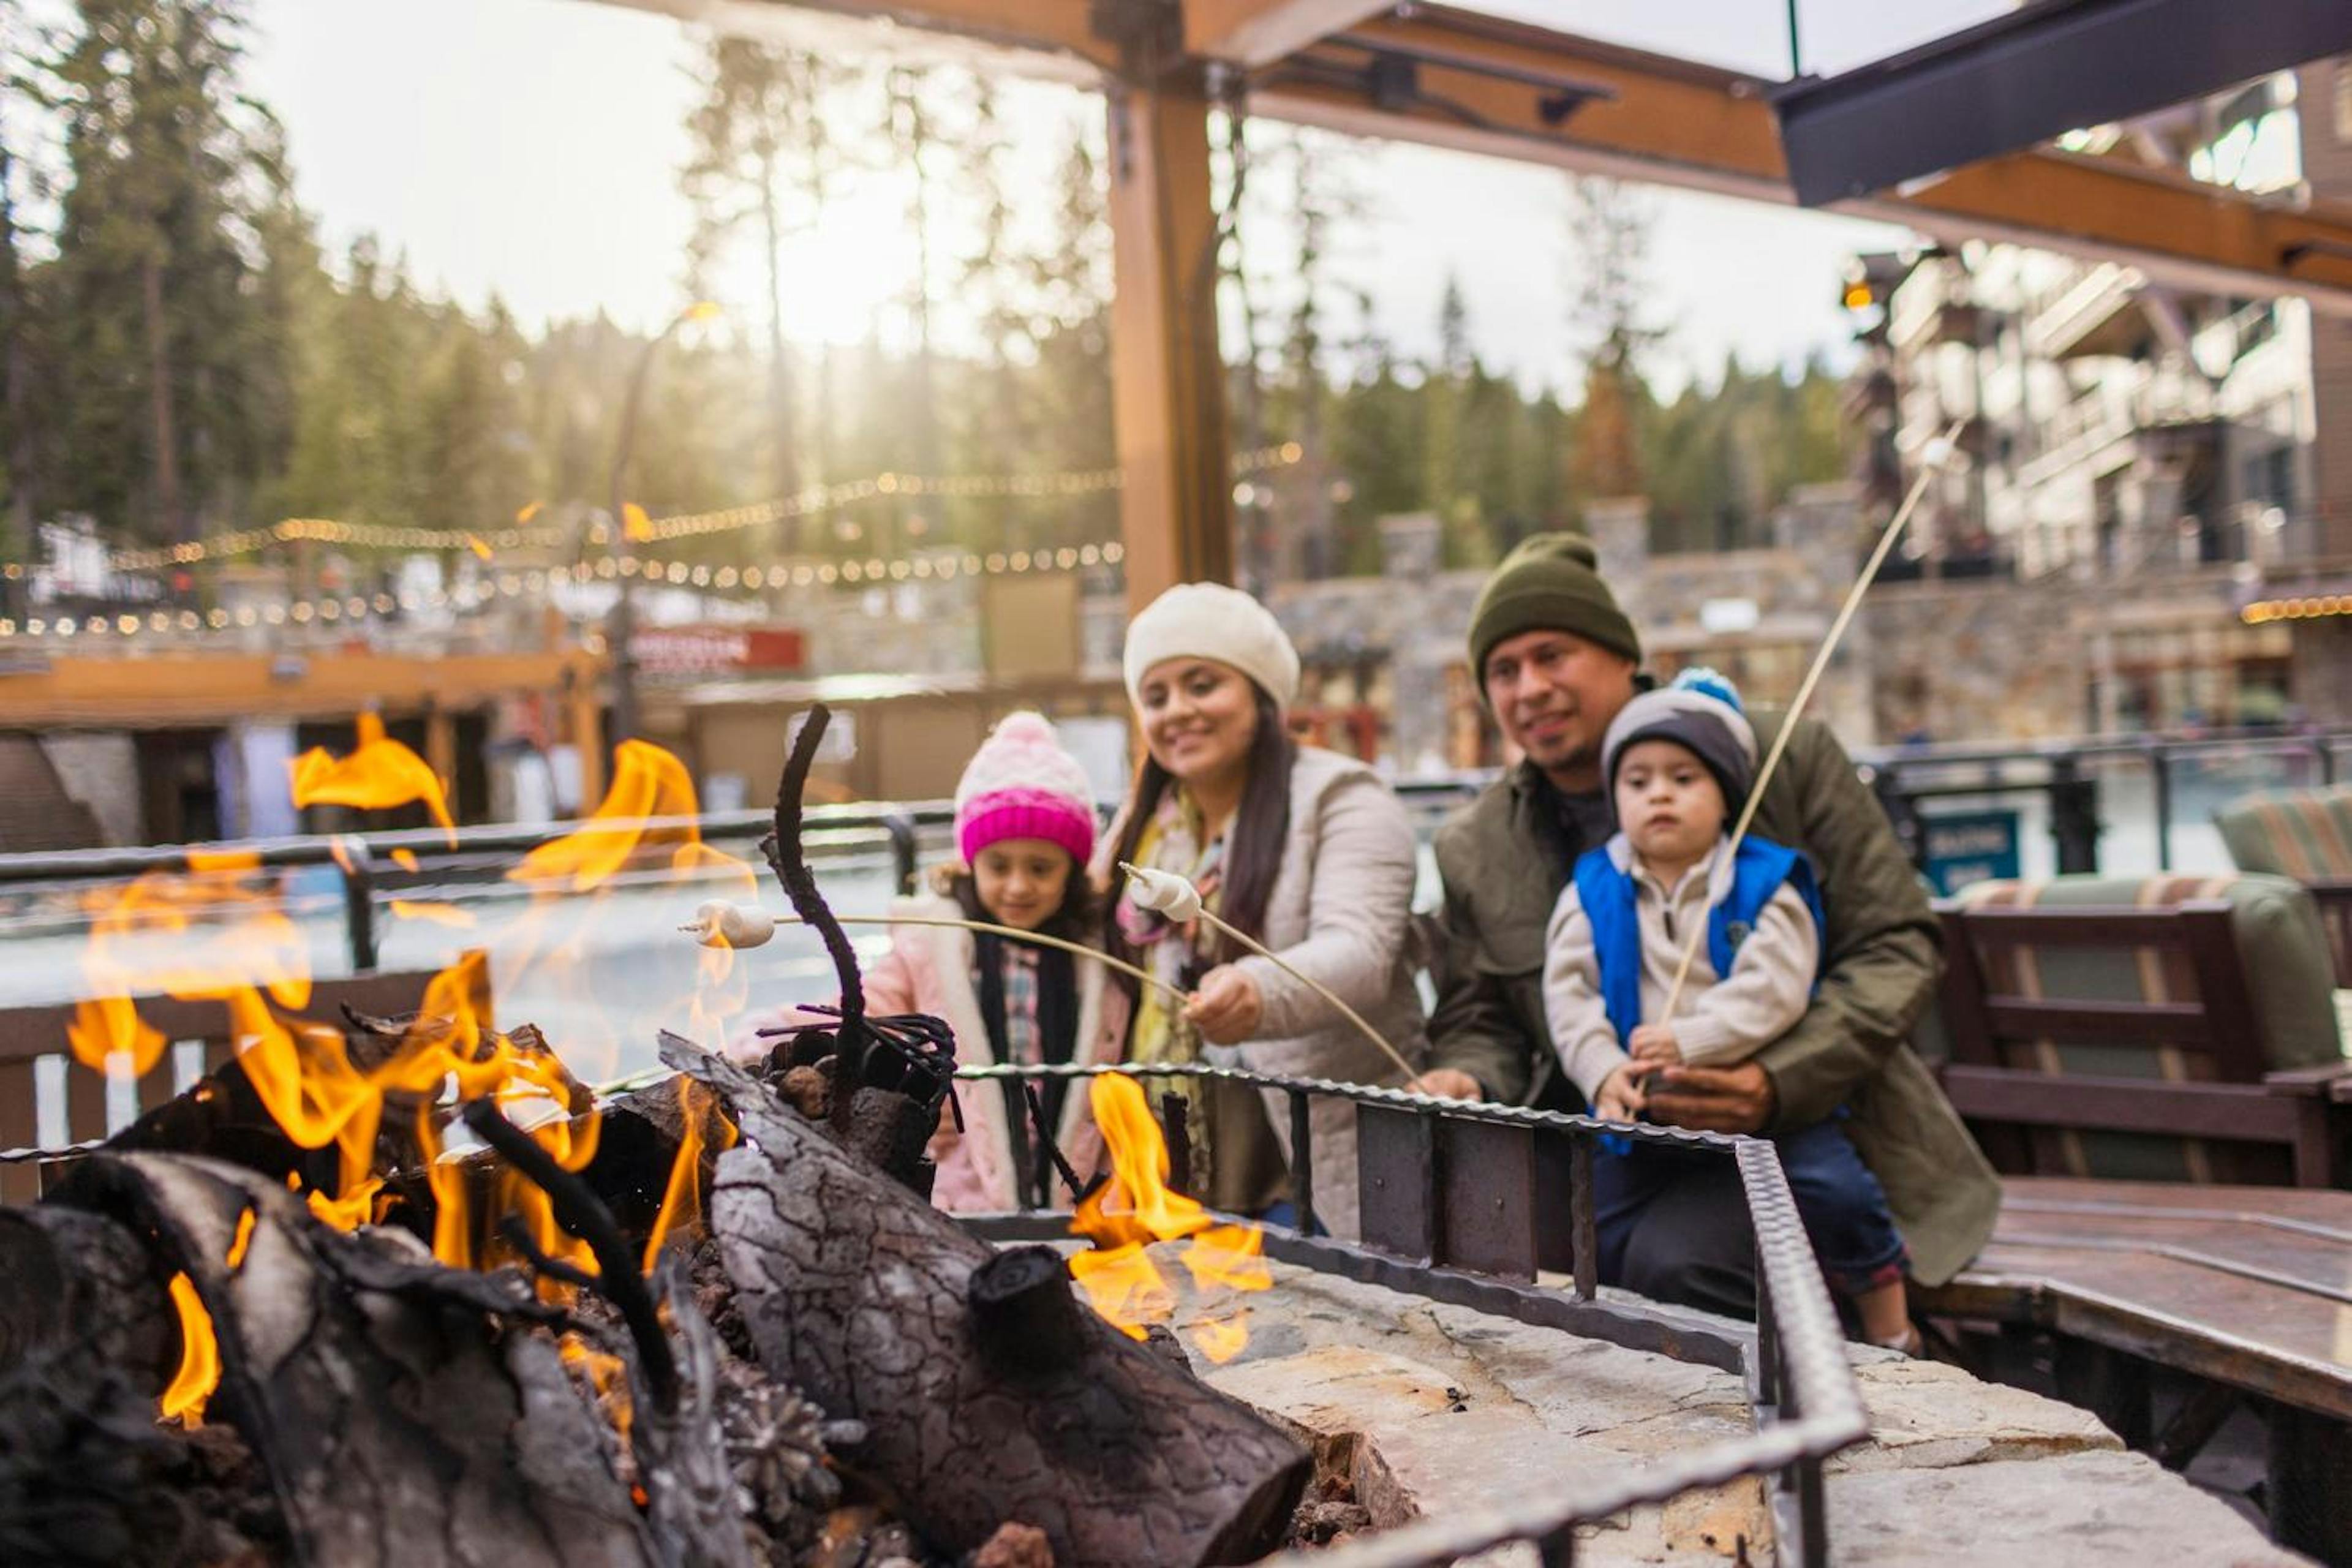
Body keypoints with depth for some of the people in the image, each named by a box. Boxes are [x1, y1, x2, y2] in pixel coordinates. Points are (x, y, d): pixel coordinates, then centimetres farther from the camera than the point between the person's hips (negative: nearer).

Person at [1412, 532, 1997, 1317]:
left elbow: (1896, 945, -4)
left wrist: (1779, 1083, -20)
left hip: (1801, 1132, -3)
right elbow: (1480, 1025, 13)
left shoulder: (1783, 755, -3)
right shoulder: (1473, 849, 8)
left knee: (1671, 1261, -31)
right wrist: (1465, 1083, -14)